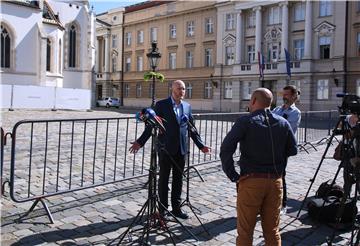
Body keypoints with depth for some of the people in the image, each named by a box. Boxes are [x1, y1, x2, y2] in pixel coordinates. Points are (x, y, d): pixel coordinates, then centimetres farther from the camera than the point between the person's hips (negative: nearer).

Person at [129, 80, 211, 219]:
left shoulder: (187, 106, 9)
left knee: (178, 180, 11)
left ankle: (176, 208, 23)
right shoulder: (161, 105, -5)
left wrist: (201, 145, 11)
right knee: (163, 179, 7)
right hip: (166, 149, -4)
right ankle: (162, 209, 18)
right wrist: (140, 142, -11)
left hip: (181, 149, 4)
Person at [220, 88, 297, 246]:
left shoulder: (245, 121, -8)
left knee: (245, 232, 7)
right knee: (272, 231, 15)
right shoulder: (283, 123, 5)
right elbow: (293, 151, 10)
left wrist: (233, 175, -8)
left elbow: (226, 149, -15)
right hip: (276, 181, 4)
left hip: (251, 181, -4)